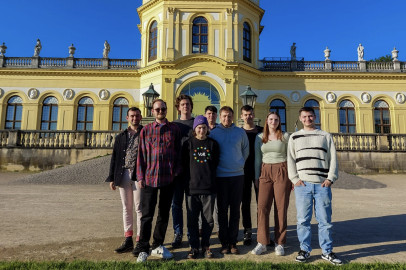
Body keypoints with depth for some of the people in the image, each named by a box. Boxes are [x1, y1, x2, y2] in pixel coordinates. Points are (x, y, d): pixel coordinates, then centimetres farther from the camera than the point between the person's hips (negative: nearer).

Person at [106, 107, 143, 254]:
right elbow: (114, 158, 14)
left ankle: (140, 241, 8)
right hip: (123, 175, 5)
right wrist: (112, 178, 9)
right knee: (126, 208, 11)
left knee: (139, 208, -1)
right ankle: (128, 240, 20)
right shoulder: (121, 137, 15)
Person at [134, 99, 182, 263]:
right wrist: (140, 177, 0)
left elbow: (178, 152, 6)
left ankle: (158, 246, 27)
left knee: (164, 214, 12)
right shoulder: (146, 130, 5)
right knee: (147, 215, 2)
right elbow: (141, 155, 4)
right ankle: (142, 249, 14)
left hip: (168, 178, 1)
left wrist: (177, 172, -2)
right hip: (150, 177, -1)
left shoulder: (174, 129, 5)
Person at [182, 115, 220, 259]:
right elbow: (184, 165, 6)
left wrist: (209, 176, 2)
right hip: (192, 188, 0)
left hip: (209, 188, 0)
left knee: (208, 219, 8)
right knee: (192, 219, 7)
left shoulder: (213, 144, 6)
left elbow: (216, 163, 9)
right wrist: (187, 182, 1)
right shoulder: (188, 144, 5)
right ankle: (194, 246, 22)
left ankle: (206, 245, 24)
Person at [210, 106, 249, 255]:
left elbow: (246, 150, 15)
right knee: (222, 210, 5)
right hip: (220, 176, -1)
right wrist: (215, 167, 4)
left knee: (235, 210, 6)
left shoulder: (240, 132, 5)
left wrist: (240, 163, 11)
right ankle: (224, 242, 16)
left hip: (238, 175, 1)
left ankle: (233, 242, 17)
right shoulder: (214, 133, 1)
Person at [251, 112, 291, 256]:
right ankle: (262, 243, 5)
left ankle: (279, 243, 14)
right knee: (262, 207, -5)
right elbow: (258, 158, 12)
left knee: (281, 208, 1)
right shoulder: (260, 137, 10)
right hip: (265, 172, 2)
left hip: (282, 172, -2)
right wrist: (257, 177, 8)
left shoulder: (285, 136, 4)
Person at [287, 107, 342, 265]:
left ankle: (327, 252, 19)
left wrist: (331, 178, -1)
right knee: (303, 220, 3)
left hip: (322, 184, 0)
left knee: (325, 220, 5)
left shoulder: (326, 136, 14)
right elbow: (290, 160, 8)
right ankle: (305, 250, 16)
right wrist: (295, 179, -2)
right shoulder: (294, 137, 13)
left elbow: (333, 158, 10)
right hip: (302, 184, 0)